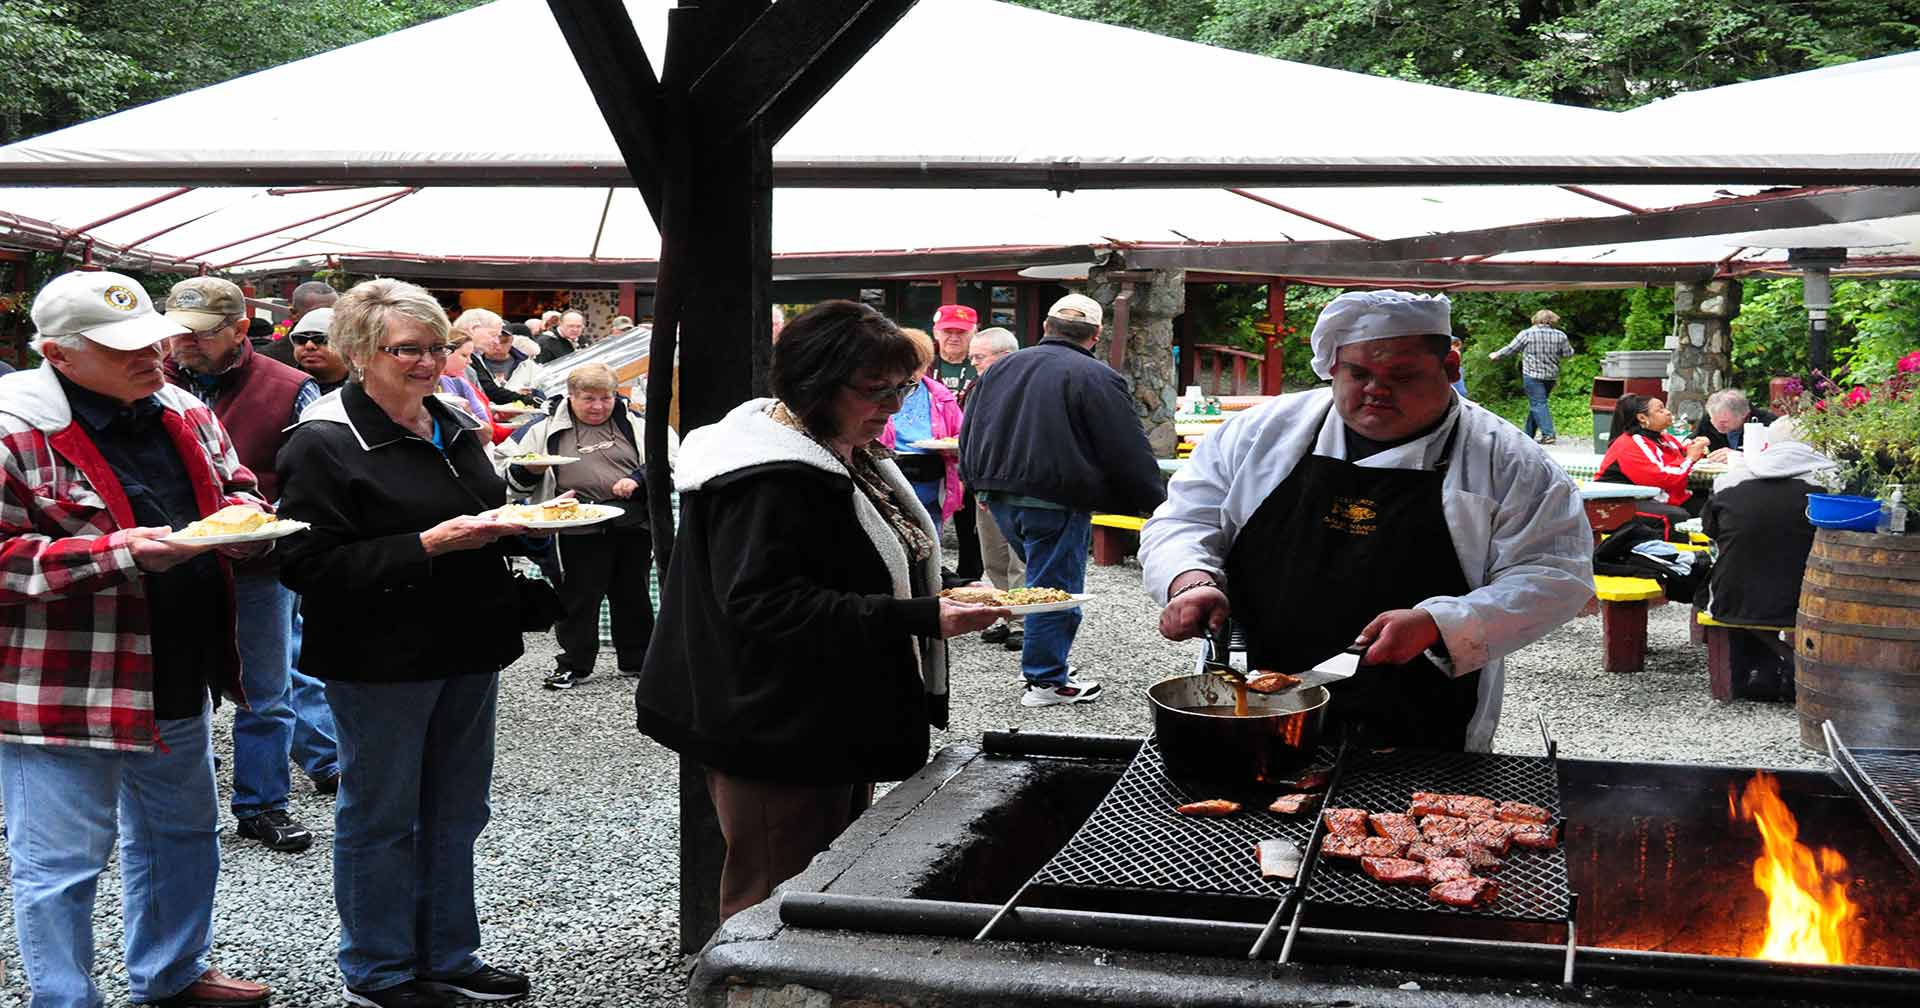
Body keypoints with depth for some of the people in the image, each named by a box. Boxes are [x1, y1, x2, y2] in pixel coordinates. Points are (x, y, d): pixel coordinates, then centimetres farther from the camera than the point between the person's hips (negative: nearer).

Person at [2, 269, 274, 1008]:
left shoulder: (183, 415, 6)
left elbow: (231, 486, 20)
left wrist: (242, 512, -5)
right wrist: (121, 552, -29)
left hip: (178, 679, 8)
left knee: (183, 835, 23)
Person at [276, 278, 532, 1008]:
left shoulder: (455, 429, 10)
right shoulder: (324, 443, -13)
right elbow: (311, 566, -20)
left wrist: (520, 525, 1)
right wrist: (428, 546, -25)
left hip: (468, 648, 7)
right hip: (382, 661, -7)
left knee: (455, 811, 16)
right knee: (381, 816, 6)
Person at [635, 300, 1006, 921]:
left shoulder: (849, 457, 12)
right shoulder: (769, 482, -21)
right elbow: (769, 607, -30)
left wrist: (944, 600, 12)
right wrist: (919, 617, -32)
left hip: (840, 727, 11)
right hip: (781, 741, -11)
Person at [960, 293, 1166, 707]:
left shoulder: (1001, 368, 12)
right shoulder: (1098, 378, -9)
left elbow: (968, 435, 18)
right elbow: (1130, 453, -8)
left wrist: (982, 485, 28)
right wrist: (1157, 502, 3)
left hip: (1000, 497, 7)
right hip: (1055, 501, -7)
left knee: (1042, 577, 21)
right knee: (1056, 587, 0)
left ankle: (1045, 661, 24)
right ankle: (1046, 680, 4)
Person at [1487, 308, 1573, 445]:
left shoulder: (1527, 334, -5)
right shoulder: (1560, 336, 2)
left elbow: (1510, 348, 1)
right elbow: (1568, 353, 9)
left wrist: (1496, 355, 18)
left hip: (1532, 375, -4)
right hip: (1551, 376, 4)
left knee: (1538, 404, -8)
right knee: (1535, 404, 15)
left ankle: (1548, 434, -21)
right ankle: (1529, 434, 21)